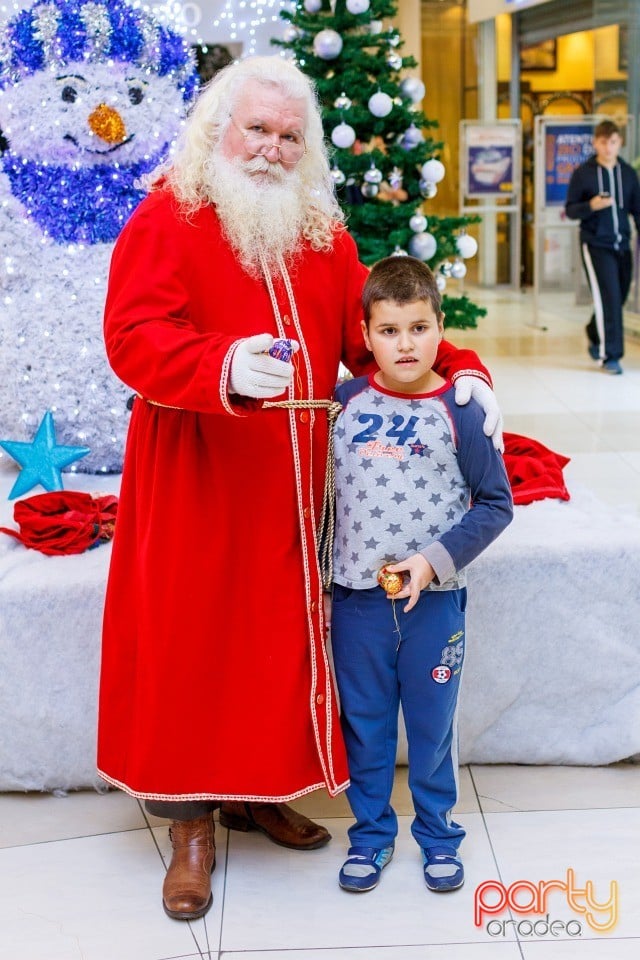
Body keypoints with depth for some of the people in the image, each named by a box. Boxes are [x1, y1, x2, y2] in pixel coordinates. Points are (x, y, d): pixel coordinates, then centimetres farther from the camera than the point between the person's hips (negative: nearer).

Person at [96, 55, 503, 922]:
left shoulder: (322, 233, 12)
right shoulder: (166, 220, -6)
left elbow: (370, 331, 12)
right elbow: (134, 333, -20)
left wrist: (459, 372, -3)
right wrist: (223, 368, -38)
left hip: (288, 485, 5)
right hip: (196, 485, -5)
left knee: (279, 636, 14)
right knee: (191, 638, 2)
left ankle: (257, 789, 33)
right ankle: (192, 821, 17)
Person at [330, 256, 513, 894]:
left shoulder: (460, 411, -7)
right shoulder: (342, 404, -1)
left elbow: (496, 503, -4)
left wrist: (436, 559, -15)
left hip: (434, 599, -1)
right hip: (357, 599, 2)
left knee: (432, 722, 12)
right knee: (364, 722, 13)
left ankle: (437, 832, 32)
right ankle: (371, 832, 32)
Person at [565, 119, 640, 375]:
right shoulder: (582, 173, -2)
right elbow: (570, 210, -1)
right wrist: (591, 206, -20)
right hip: (595, 244, -4)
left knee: (618, 298, 11)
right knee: (608, 297, -12)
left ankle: (594, 335, 38)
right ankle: (610, 356, -4)